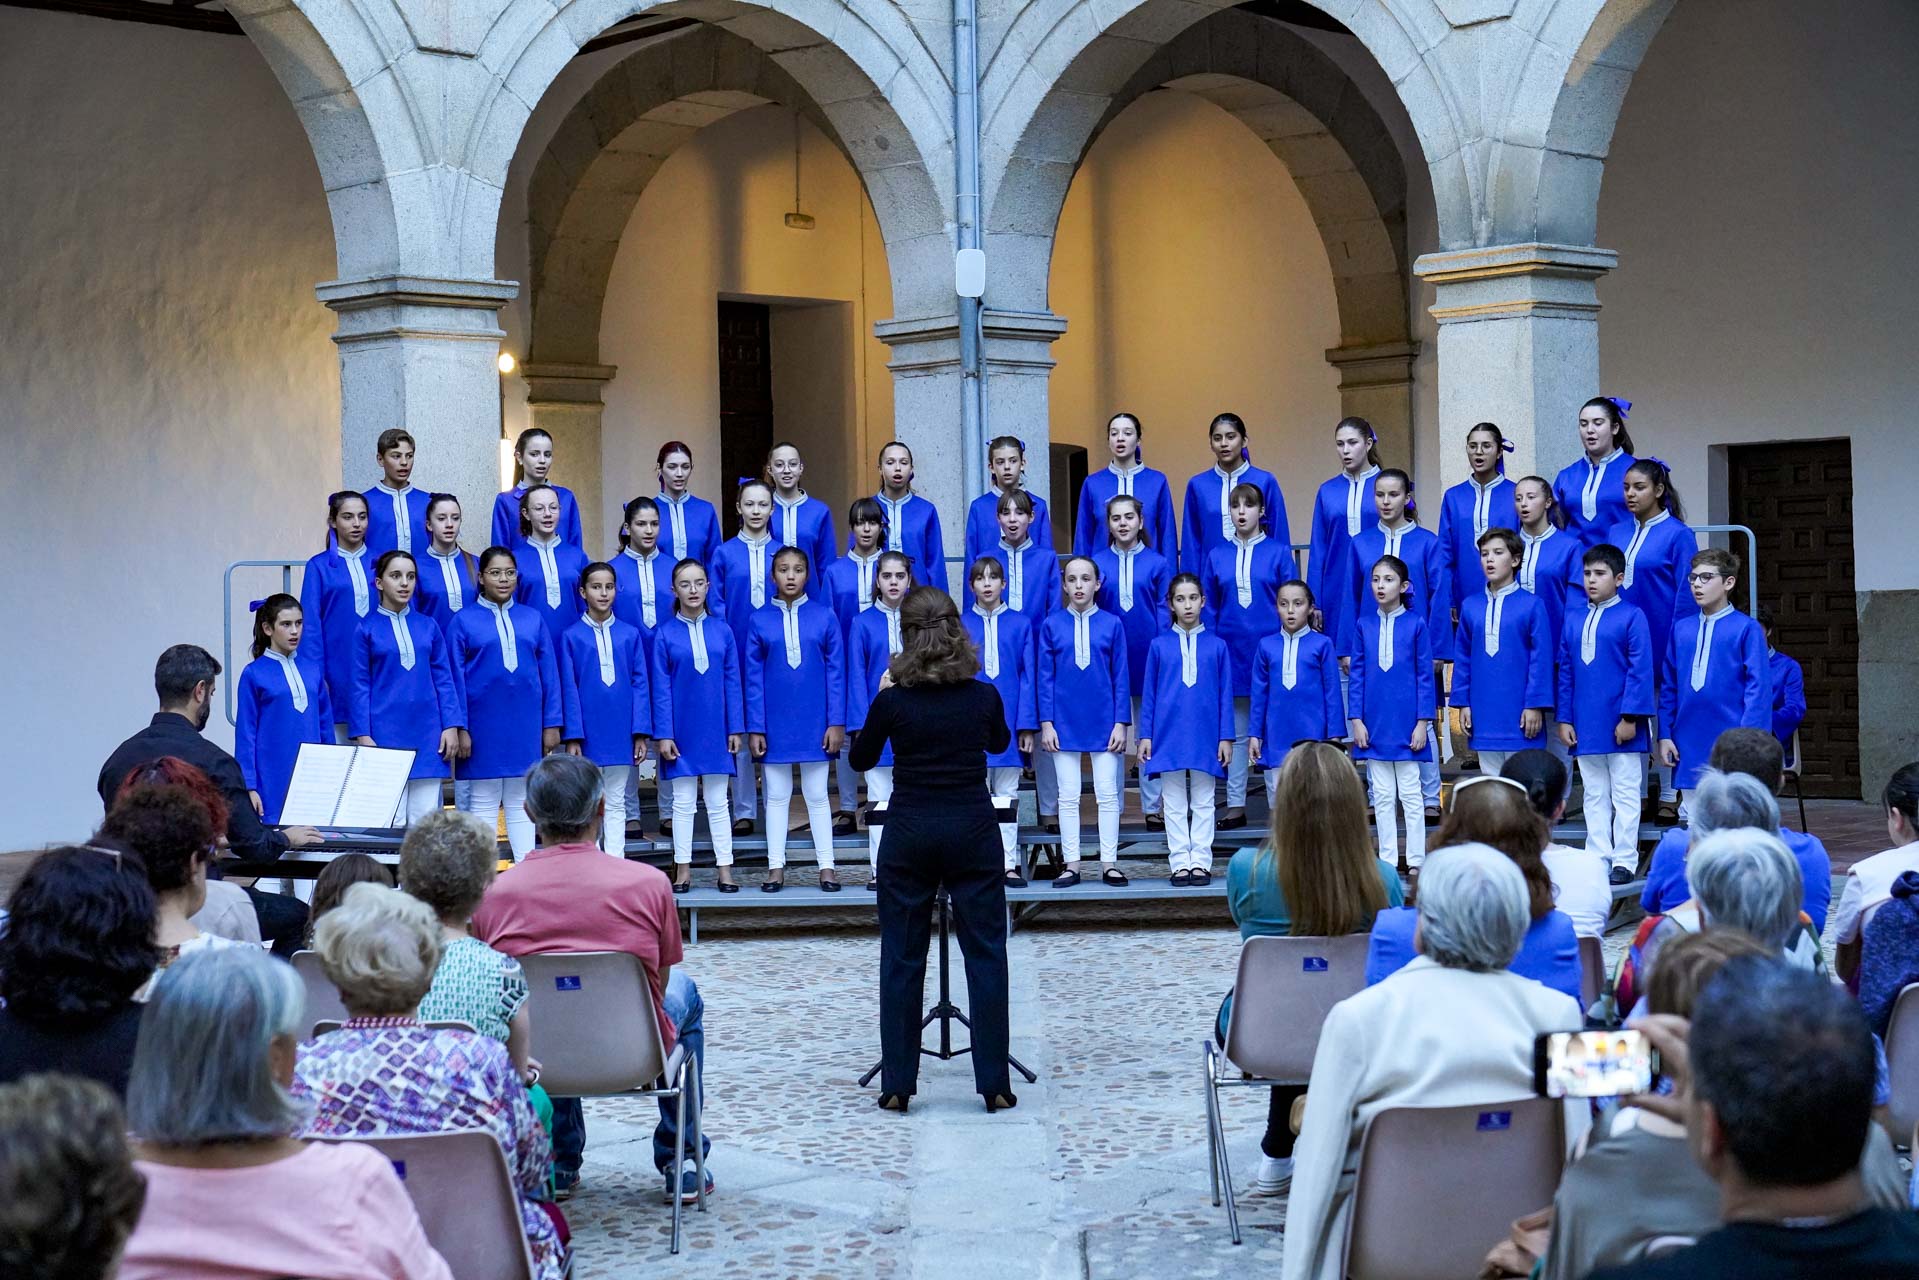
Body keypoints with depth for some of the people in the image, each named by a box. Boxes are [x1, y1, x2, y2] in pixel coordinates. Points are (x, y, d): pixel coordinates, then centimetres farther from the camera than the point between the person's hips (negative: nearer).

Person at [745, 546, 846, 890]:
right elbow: (753, 678, 1)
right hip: (774, 724, 1)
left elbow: (836, 672, 0)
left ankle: (826, 865, 12)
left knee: (817, 795, 7)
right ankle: (776, 866, 14)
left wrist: (837, 722, -5)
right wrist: (754, 728, -3)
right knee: (777, 795, 8)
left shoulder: (825, 617, -1)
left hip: (814, 721, -1)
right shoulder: (759, 621, 0)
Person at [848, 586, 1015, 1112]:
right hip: (972, 831, 1)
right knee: (985, 953, 6)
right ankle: (994, 1083, 5)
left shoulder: (892, 700, -10)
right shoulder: (983, 695, -5)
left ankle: (897, 1084, 8)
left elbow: (860, 760, 7)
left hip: (909, 832, -1)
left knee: (901, 957, 8)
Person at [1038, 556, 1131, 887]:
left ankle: (1109, 863, 9)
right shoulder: (1052, 625, 1)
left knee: (1107, 794, 3)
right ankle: (1071, 864, 10)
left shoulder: (1111, 624, 1)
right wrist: (1046, 723, -3)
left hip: (1103, 721, 0)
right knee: (1068, 795, 4)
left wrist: (1121, 723, -3)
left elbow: (1121, 677, 2)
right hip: (1065, 723, 0)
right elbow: (1045, 677, 2)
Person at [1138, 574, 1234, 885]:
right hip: (1169, 734, 0)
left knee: (1203, 803, 4)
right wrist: (1145, 735, 2)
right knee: (1175, 804, 4)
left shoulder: (1217, 646, 4)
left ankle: (1200, 862, 8)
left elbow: (1225, 694, 5)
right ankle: (1180, 863, 8)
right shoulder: (1159, 646, 4)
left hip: (1205, 736, 0)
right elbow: (1149, 693, 7)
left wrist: (1226, 737, 0)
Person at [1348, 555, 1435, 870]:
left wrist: (1422, 722, -6)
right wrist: (1356, 719, -1)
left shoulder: (1415, 625, -3)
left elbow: (1425, 676, -2)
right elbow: (1357, 675, 6)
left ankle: (1416, 860, 9)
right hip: (1374, 724, 3)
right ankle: (1387, 860, 14)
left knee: (1410, 794, 3)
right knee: (1382, 796, 8)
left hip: (1406, 723, -2)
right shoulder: (1364, 626, 4)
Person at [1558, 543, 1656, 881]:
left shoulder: (1632, 617, -4)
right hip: (1585, 727, 5)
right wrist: (1564, 719, 7)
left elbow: (1640, 671, -8)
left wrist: (1630, 717, -13)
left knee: (1625, 795, 2)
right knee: (1595, 796, 10)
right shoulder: (1573, 621, 11)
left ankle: (1624, 861, 6)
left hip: (1620, 726, -5)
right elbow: (1565, 673, 13)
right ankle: (1597, 858, 15)